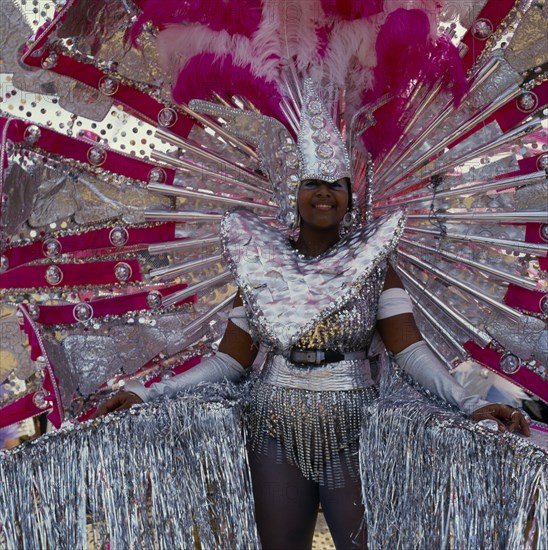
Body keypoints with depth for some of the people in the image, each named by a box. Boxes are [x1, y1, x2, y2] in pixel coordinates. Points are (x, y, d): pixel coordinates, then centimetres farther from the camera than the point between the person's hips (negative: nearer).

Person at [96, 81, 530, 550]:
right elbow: (231, 359, 2)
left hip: (353, 429, -1)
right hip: (277, 430, 1)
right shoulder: (263, 264, 1)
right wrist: (148, 393, -5)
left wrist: (470, 405, -22)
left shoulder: (372, 263, -2)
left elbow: (409, 347, -8)